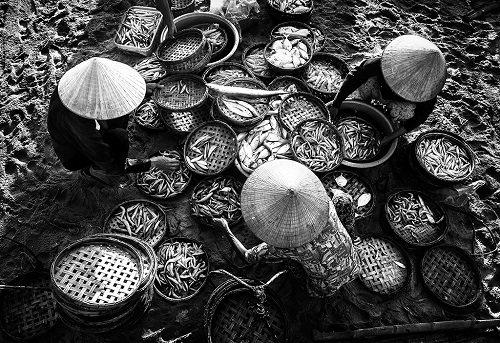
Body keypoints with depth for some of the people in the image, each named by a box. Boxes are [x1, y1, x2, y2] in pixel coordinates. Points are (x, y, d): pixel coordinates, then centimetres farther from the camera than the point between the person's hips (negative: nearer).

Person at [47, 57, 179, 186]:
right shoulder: (79, 122, -42)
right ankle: (93, 169, -1)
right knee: (120, 136, -31)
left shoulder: (77, 80, -22)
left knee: (123, 101, -4)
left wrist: (139, 86, 0)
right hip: (73, 156, -7)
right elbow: (110, 166, -33)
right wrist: (153, 163, -30)